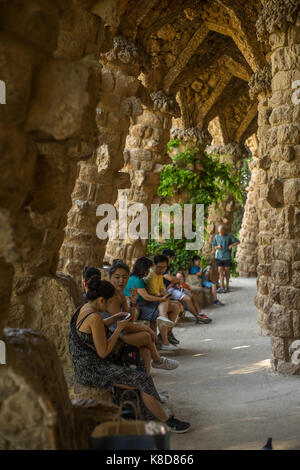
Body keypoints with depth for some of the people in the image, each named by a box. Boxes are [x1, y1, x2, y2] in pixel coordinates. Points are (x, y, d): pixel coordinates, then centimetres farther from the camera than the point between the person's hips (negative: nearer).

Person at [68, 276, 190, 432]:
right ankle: (167, 421, 4)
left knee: (139, 366, 16)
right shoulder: (95, 318, -24)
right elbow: (103, 352, -21)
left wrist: (114, 318, 14)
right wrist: (119, 329, -11)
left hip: (85, 365, 11)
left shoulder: (82, 309, 5)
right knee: (142, 381, -10)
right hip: (94, 370, -11)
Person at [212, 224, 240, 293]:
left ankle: (227, 286, 17)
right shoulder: (216, 236, 2)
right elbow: (213, 246, 10)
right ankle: (222, 287, -9)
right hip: (219, 256, 2)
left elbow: (237, 241, -2)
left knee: (227, 270, 5)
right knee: (220, 271, -6)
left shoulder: (229, 236, -5)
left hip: (227, 256, -2)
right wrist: (217, 247, -12)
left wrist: (232, 245, -19)